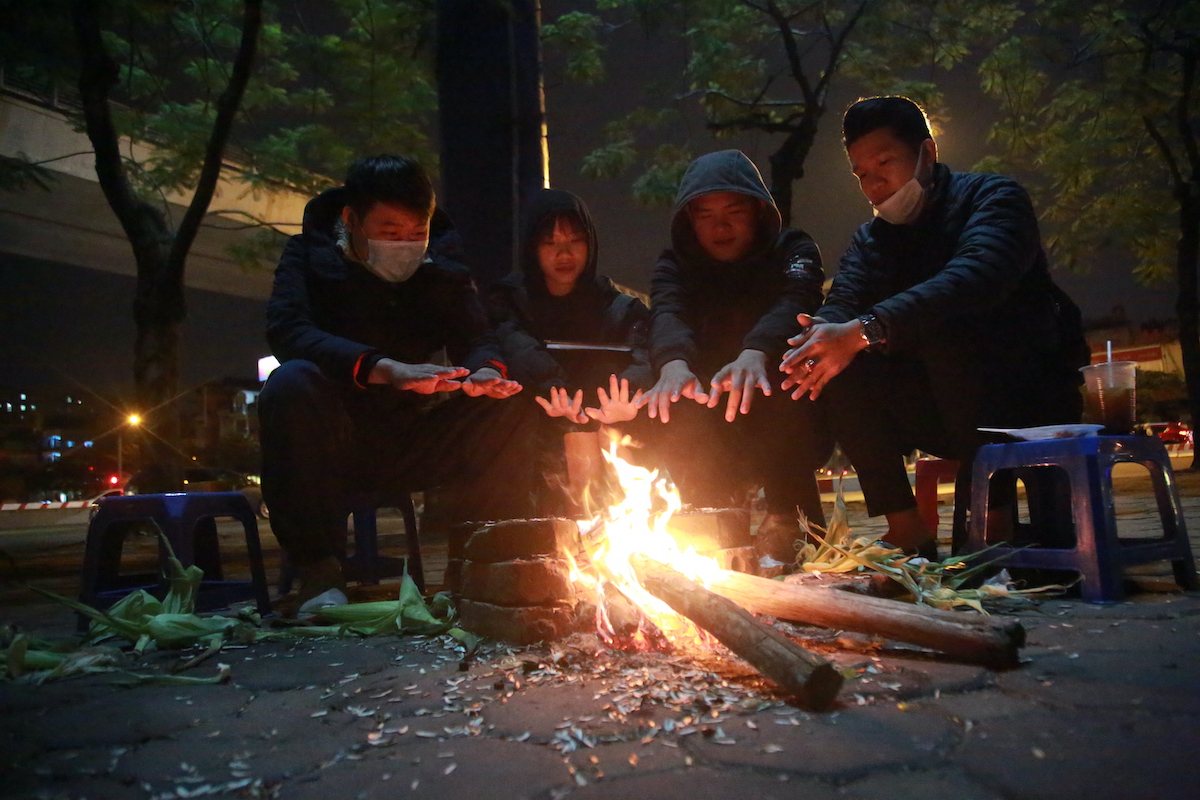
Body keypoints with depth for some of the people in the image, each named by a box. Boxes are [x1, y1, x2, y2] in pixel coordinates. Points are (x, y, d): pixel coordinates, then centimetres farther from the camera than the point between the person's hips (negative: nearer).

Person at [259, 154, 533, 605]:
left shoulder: (440, 267, 8)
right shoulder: (310, 256, -1)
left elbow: (475, 338, -2)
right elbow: (288, 332, -21)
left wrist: (485, 371, -29)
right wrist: (384, 369, -38)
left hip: (409, 449, 3)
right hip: (334, 446, -2)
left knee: (509, 405, -19)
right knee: (292, 382, -33)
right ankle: (317, 569, -25)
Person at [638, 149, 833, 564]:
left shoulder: (792, 250, 1)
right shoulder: (675, 265, 7)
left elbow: (794, 302, -22)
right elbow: (668, 313, -17)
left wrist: (756, 353, -47)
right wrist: (674, 362, -42)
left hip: (783, 424, -1)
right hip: (709, 433, 2)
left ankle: (788, 519, -21)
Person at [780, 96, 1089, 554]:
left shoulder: (992, 198, -8)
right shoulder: (871, 241, 10)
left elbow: (975, 279, -30)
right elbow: (840, 308, -9)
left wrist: (864, 331, -43)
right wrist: (824, 337, -35)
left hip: (1030, 402, -5)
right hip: (946, 413, 5)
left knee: (943, 325, -31)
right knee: (839, 366, -16)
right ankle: (906, 529, -18)